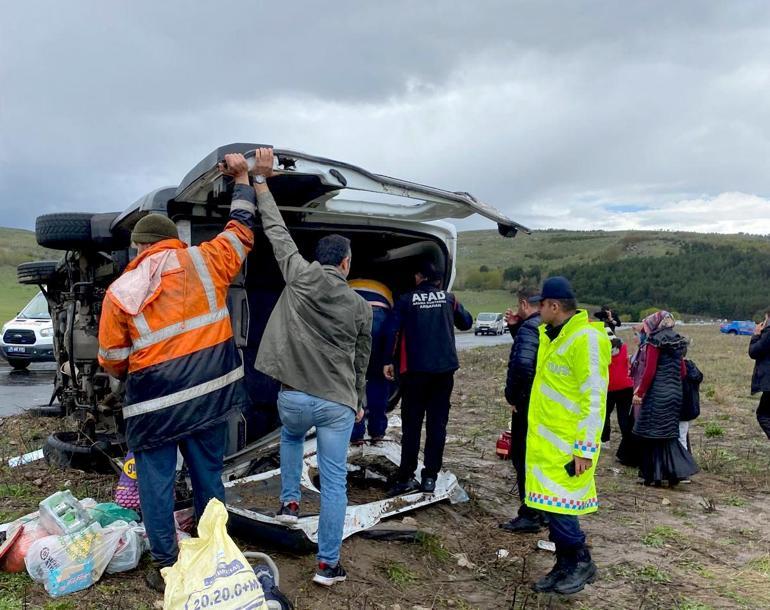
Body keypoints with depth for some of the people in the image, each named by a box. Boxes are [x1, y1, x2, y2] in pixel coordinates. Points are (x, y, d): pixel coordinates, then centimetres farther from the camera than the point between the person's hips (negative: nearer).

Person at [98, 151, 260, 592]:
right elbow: (242, 229, 15)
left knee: (157, 483, 12)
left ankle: (167, 567, 20)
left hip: (157, 403, -2)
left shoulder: (120, 292, -2)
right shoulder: (204, 262, -1)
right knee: (209, 477, 16)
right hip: (209, 394, 3)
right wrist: (242, 178, 27)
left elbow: (113, 361, 4)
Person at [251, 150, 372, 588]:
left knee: (291, 437, 36)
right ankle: (329, 564, 11)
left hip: (294, 397, 1)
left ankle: (290, 501, 33)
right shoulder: (361, 306, 1)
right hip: (338, 404, -1)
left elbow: (277, 231, 6)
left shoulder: (299, 277, -4)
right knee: (334, 481, 6)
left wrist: (261, 182, 16)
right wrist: (359, 401, 27)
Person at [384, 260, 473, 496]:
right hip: (444, 369, 2)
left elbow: (394, 331, -5)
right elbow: (467, 322, 19)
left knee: (411, 423, 5)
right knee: (437, 423, 7)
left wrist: (388, 361, 1)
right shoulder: (449, 298, 7)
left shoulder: (406, 300, 1)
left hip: (415, 369, -2)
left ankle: (406, 477, 5)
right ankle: (430, 477, 6)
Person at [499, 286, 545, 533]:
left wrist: (512, 396, -18)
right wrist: (515, 327, 12)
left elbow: (522, 364, -31)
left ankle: (529, 515, 6)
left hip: (528, 404, -9)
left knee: (523, 457, 0)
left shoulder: (529, 328, -18)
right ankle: (542, 510, 28)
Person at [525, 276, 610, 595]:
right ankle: (564, 566, 27)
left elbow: (594, 399, -20)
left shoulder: (586, 338, -17)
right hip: (545, 438, 9)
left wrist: (586, 447, -21)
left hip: (567, 444, -9)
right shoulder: (551, 335, 11)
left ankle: (581, 562, 18)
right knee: (551, 504, 14)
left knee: (558, 506, -3)